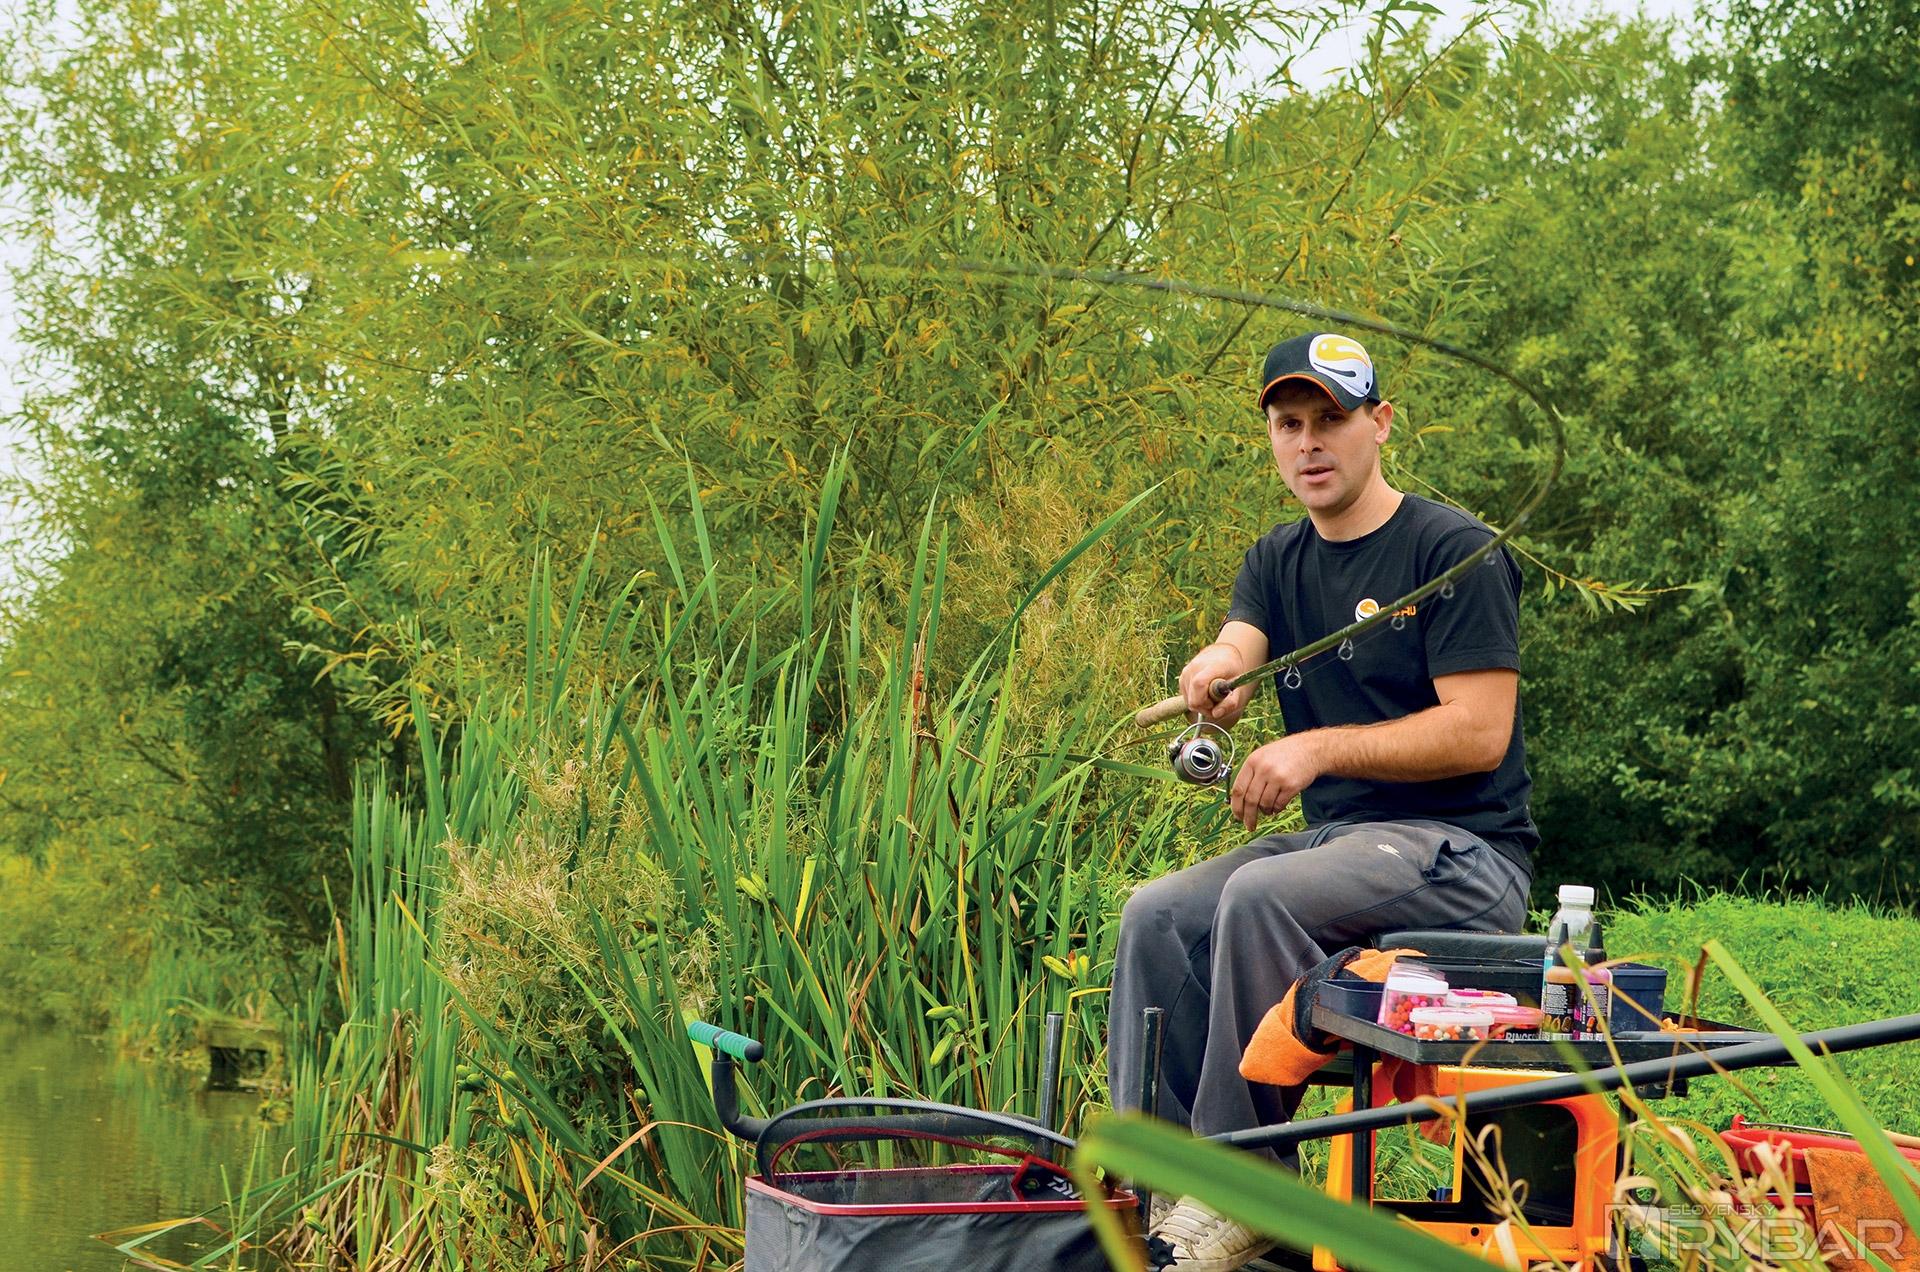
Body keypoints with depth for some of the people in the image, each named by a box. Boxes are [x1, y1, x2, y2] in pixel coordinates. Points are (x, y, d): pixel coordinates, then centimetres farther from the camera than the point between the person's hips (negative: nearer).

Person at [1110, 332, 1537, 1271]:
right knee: (1158, 916, -14)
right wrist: (1214, 672, -30)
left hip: (1462, 850, -7)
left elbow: (1478, 733, -14)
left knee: (1262, 895, -31)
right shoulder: (1280, 560, 15)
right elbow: (1234, 652, -4)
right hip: (1339, 839, 7)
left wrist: (1320, 748, -20)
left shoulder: (1454, 551, -7)